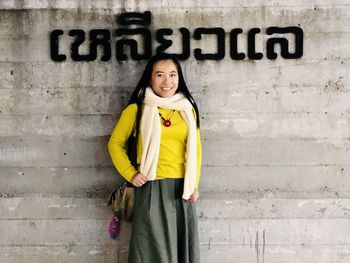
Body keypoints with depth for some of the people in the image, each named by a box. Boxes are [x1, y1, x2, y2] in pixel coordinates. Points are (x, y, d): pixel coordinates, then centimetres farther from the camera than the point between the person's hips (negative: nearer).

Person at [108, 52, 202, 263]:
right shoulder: (137, 109, -2)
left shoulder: (188, 109, 8)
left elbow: (195, 148, 13)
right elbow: (115, 142, 5)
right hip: (152, 188, -3)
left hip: (182, 189, 4)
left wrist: (194, 184, 4)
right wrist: (130, 174, -5)